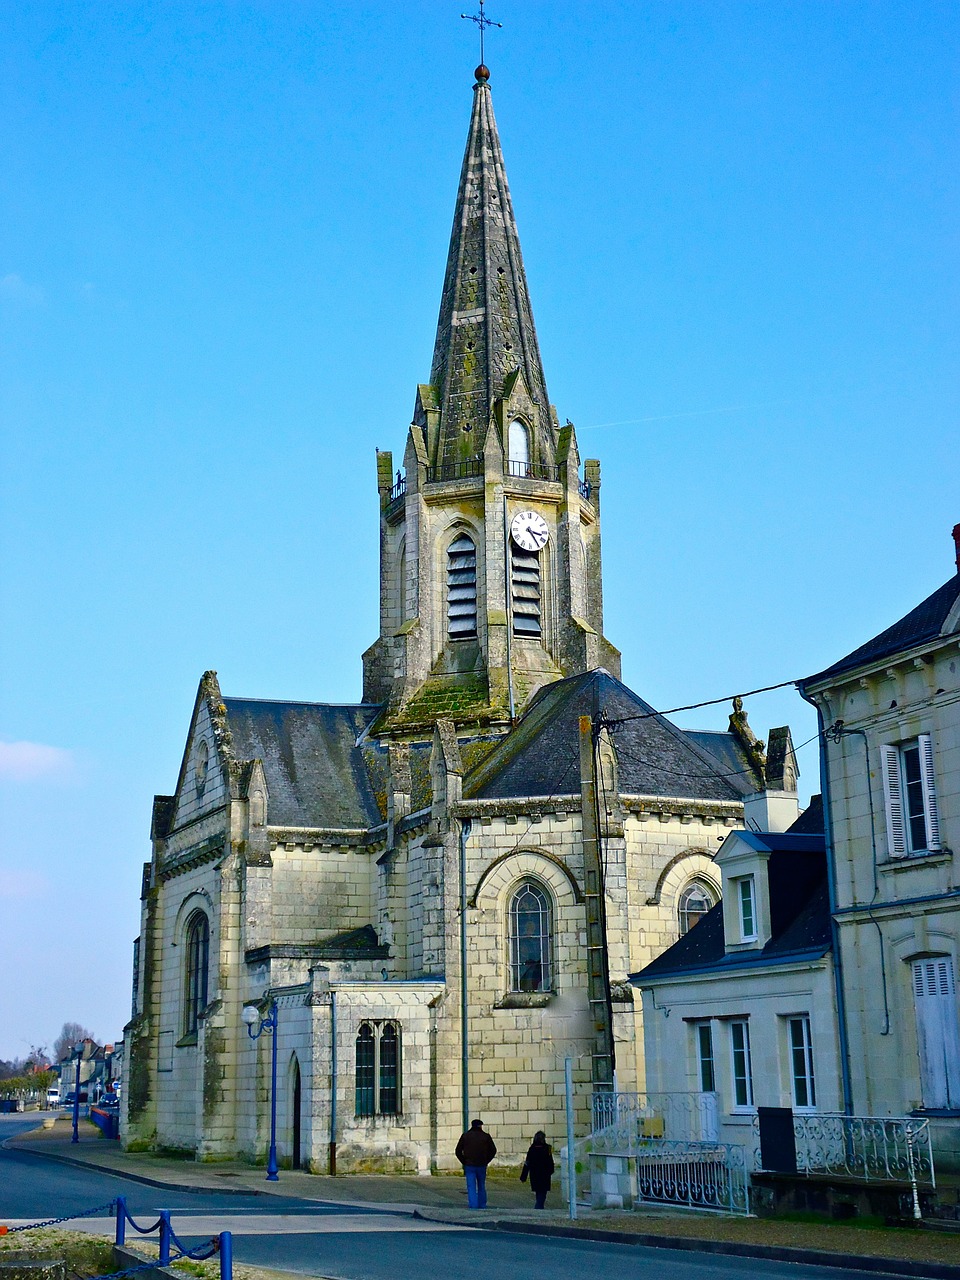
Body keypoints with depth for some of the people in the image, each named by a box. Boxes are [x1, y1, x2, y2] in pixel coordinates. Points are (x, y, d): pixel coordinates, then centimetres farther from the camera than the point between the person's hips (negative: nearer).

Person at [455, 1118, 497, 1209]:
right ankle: (482, 1206, 14)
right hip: (482, 1166, 1)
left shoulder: (465, 1136, 3)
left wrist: (464, 1162, 7)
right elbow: (493, 1150, 3)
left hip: (469, 1165, -1)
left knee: (471, 1187, -1)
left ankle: (473, 1206, -11)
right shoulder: (486, 1136, 2)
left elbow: (458, 1151, 2)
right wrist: (486, 1161, 8)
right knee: (481, 1187, 13)